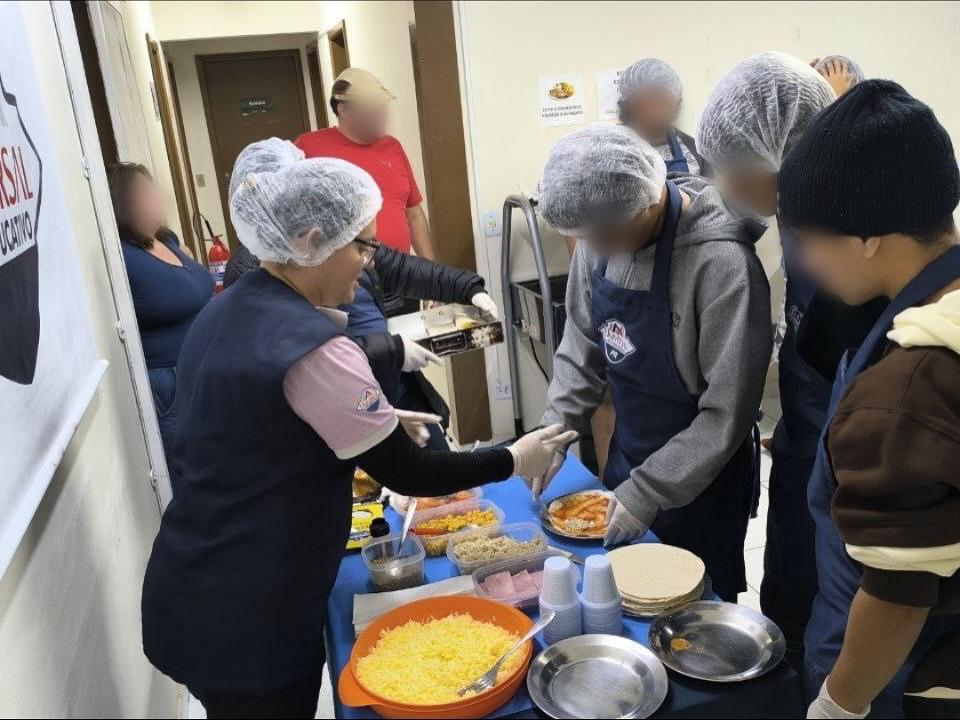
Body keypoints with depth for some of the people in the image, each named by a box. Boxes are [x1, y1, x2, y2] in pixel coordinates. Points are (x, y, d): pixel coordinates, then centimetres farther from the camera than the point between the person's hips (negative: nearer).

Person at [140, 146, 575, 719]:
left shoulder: (230, 311, 3)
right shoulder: (311, 347, -25)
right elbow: (408, 475, -17)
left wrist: (377, 424, 10)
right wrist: (514, 461, -4)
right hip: (244, 618, -8)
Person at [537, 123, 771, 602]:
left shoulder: (723, 265, -28)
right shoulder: (601, 239, -8)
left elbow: (728, 413, -23)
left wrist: (649, 492, -20)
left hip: (699, 478, -6)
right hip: (626, 456, 6)